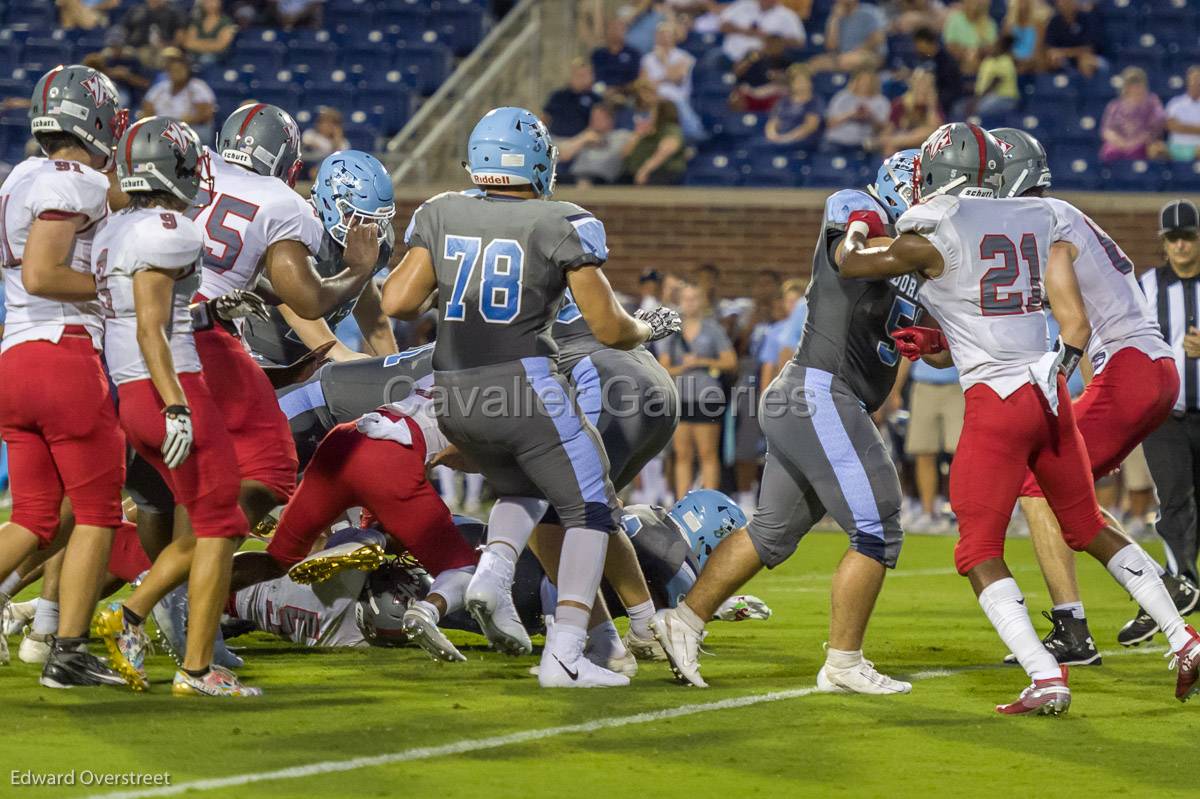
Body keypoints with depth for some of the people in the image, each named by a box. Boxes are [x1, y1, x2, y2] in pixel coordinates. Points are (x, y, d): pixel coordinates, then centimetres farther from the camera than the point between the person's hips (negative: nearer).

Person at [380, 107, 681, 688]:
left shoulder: (440, 215, 5)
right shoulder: (562, 225, -5)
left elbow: (398, 302, -2)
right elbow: (609, 329, -4)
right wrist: (650, 328, 17)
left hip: (453, 393, 5)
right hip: (523, 383, -5)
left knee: (521, 489, 30)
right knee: (589, 511, 8)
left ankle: (493, 574, 0)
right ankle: (564, 655, -3)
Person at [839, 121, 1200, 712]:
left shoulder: (934, 233, -8)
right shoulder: (1040, 220, 10)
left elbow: (850, 265, 8)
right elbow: (1076, 324, 11)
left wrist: (857, 228, 30)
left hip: (995, 404, -6)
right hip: (1049, 394, 6)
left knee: (979, 555, 2)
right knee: (1090, 530, 21)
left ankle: (1046, 678, -11)